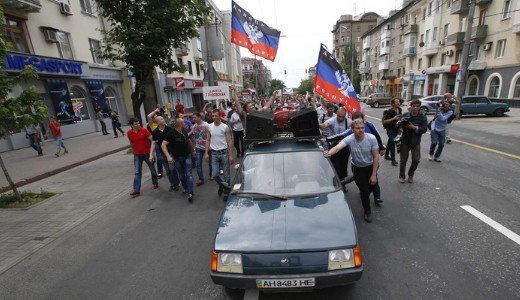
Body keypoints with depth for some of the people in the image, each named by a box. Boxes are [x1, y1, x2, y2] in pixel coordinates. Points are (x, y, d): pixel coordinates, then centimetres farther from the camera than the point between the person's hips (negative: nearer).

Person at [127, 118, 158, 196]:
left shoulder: (144, 130, -14)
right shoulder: (129, 133, -6)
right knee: (137, 172, -2)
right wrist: (134, 151, 17)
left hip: (147, 153, -1)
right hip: (137, 155, 1)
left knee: (152, 169, 12)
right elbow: (131, 143, 12)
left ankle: (155, 183, 34)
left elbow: (152, 140, -13)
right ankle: (136, 190, 1)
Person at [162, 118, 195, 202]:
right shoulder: (171, 134, -18)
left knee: (188, 174, -5)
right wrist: (168, 156, -35)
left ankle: (190, 193, -5)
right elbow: (163, 145, -25)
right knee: (181, 175, 13)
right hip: (177, 158, -2)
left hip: (187, 156, 3)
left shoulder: (184, 133, -1)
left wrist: (193, 149, 25)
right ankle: (186, 189, 34)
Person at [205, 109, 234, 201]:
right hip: (214, 153, 3)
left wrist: (231, 155, -11)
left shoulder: (225, 127, -7)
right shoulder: (210, 127, 4)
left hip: (224, 153, -3)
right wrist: (206, 153, 2)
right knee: (214, 174, 1)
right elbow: (208, 140, 8)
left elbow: (229, 141, -7)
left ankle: (226, 193, 22)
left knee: (226, 175, 5)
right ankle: (221, 186, 32)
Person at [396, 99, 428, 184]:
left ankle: (410, 175, 26)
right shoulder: (405, 115, -3)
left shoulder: (422, 117, -4)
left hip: (416, 142, 0)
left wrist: (414, 127, -26)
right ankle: (401, 176, 24)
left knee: (416, 160, 1)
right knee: (403, 160, 6)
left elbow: (424, 129, -12)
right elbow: (397, 126, -6)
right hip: (405, 141, 0)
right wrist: (400, 122, -27)